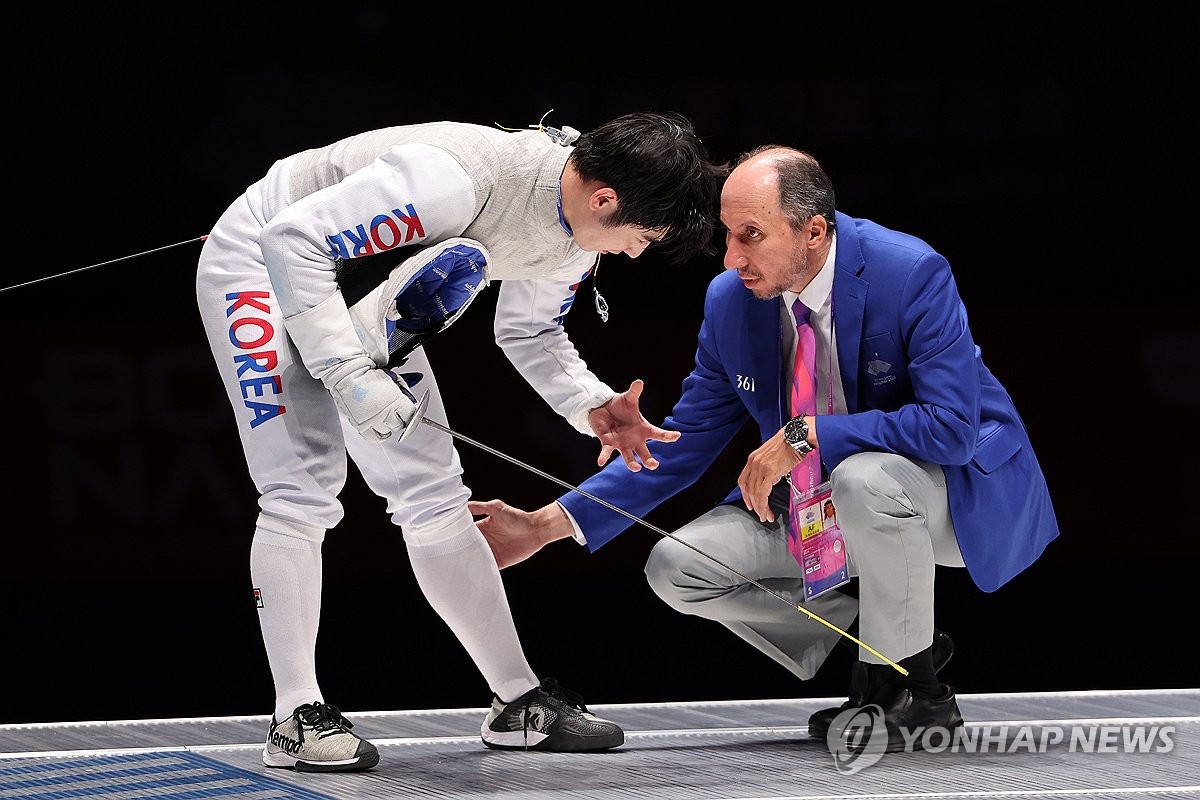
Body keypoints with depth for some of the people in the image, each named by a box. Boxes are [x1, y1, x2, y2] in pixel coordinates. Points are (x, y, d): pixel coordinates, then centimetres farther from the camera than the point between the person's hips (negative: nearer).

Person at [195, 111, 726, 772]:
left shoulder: (578, 229, -10)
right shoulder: (458, 179, -38)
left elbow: (528, 333, 10)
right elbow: (293, 240, -36)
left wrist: (594, 407, -8)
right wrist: (347, 373, -38)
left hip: (361, 294, 8)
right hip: (264, 264, -8)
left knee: (433, 494, 5)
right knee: (304, 489, -18)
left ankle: (519, 700, 12)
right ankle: (297, 718, -12)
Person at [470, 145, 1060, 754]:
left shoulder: (912, 275, -24)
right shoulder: (730, 302, -6)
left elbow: (952, 427, -31)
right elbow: (684, 442, 2)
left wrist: (808, 435, -32)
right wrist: (548, 523, -6)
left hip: (957, 487, -6)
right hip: (817, 499, 6)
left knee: (863, 479, -40)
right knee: (676, 567, -11)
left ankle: (919, 694, -17)